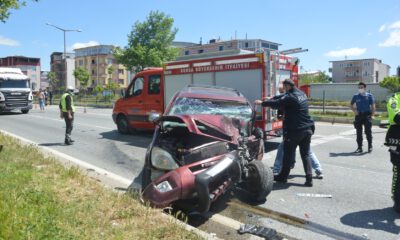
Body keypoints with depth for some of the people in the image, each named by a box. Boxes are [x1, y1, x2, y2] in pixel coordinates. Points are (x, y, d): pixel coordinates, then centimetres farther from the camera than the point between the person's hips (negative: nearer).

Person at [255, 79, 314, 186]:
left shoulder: (290, 97, -15)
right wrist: (271, 98, 22)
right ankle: (309, 178, 4)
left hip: (294, 130, -7)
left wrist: (262, 103, 3)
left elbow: (276, 104, -12)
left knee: (288, 154, 7)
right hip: (307, 129, 7)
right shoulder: (302, 94, 12)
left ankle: (283, 176, 20)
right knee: (305, 155, 10)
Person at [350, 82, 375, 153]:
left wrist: (372, 115, -9)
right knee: (359, 132, 5)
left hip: (367, 115, -2)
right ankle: (359, 147, 12)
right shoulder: (356, 96, 6)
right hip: (358, 115, 2)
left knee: (368, 131, 0)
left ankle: (370, 147, 13)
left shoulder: (369, 96, 1)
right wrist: (354, 110, 1)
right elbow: (351, 104, 18)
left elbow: (373, 106, 0)